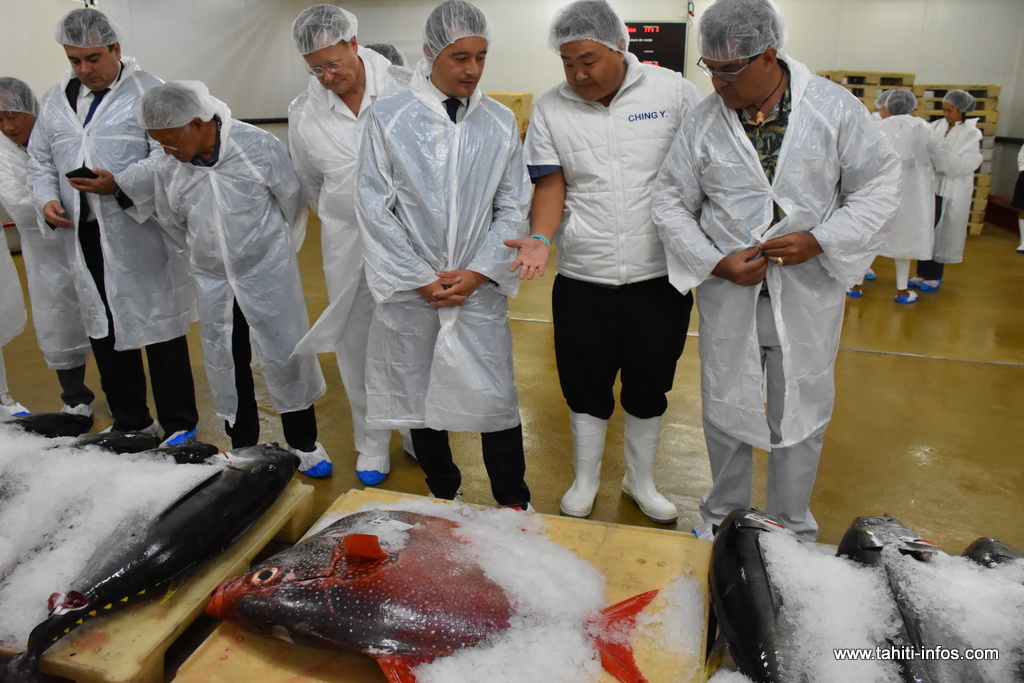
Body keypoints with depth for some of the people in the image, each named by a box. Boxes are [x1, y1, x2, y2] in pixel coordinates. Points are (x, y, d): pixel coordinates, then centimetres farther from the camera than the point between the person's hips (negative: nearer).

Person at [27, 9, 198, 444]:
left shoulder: (148, 93, -5)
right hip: (84, 236, 6)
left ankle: (179, 425, 15)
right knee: (104, 332, 12)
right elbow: (40, 160, 20)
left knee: (159, 330, 1)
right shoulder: (56, 100, 14)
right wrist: (46, 199, 1)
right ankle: (130, 421, 27)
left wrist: (122, 186, -22)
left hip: (141, 235, -6)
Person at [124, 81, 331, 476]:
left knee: (284, 354, 3)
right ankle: (242, 444, 30)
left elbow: (292, 201, -4)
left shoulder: (256, 147, -16)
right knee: (224, 362, 12)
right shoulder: (166, 168, -5)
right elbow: (171, 217, 12)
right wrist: (201, 250, 13)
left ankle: (304, 443, 20)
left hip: (267, 273, -4)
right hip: (211, 279, 4)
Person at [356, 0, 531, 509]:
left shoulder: (500, 123, 3)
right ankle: (443, 494, 33)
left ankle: (514, 505, 20)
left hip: (480, 288, 1)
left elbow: (512, 208, 4)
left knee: (495, 397, 0)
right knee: (419, 394, 11)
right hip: (411, 289, 0)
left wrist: (478, 272, -8)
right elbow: (376, 209, -3)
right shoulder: (388, 119, -3)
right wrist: (421, 278, -8)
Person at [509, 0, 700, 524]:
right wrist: (540, 238, -20)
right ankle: (585, 482, 36)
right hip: (583, 278, 1)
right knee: (586, 386, 12)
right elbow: (551, 184, -2)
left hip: (660, 275, 0)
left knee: (649, 385, 15)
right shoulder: (550, 109, 0)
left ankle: (641, 482, 38)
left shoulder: (673, 91, -2)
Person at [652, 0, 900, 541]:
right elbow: (671, 201, 2)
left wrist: (819, 240, -15)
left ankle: (792, 527, 35)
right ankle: (724, 512, 39)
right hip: (728, 294, 1)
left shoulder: (835, 107, -5)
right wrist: (716, 262, -12)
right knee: (726, 410, 13)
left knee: (800, 415, 12)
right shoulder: (703, 121, -3)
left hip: (809, 295, 0)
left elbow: (879, 186, 0)